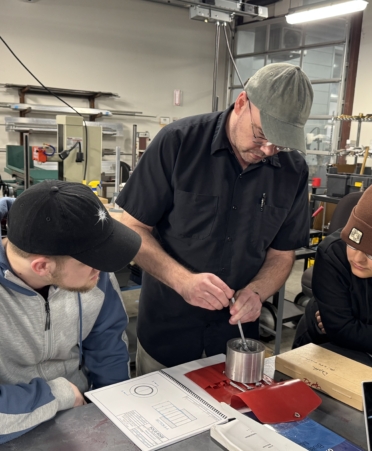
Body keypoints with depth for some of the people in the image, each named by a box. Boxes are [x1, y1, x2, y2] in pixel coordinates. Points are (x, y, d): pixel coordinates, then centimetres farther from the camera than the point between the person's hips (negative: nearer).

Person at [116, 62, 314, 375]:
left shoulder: (294, 171, -6)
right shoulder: (178, 142, -15)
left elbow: (282, 253, 2)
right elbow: (133, 229, -12)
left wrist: (256, 292, -18)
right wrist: (182, 280, -27)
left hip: (237, 333, 3)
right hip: (166, 331, -2)